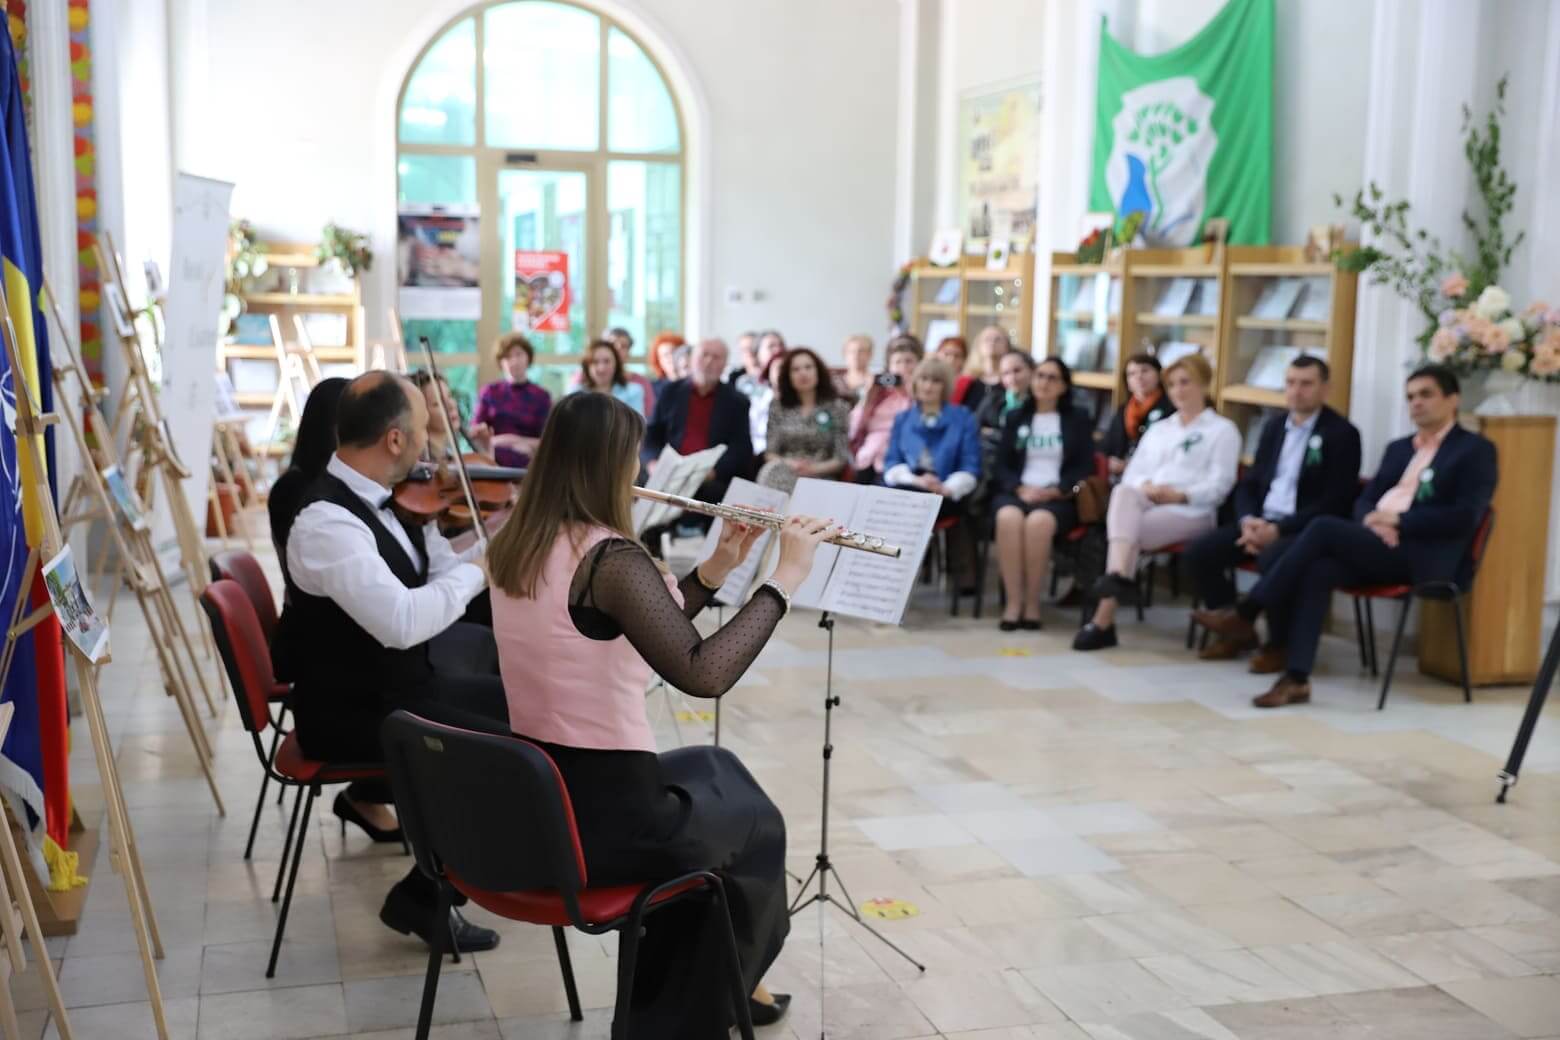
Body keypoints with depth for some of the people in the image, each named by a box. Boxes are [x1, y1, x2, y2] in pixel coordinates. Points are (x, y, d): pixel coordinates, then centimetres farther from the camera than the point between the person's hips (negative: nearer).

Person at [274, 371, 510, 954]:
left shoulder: (383, 498, 1)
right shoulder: (326, 522, -27)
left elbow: (438, 574, 9)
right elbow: (403, 620, -38)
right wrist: (478, 569, -24)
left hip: (401, 676, 9)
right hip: (352, 710, -9)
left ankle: (371, 798, 30)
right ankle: (424, 895, -3)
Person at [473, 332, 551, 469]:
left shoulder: (542, 397, 1)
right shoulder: (490, 392, 7)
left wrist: (513, 440, -12)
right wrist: (498, 441, -13)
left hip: (526, 465, -1)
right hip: (493, 463, 2)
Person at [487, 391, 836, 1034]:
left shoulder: (513, 546, 4)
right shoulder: (609, 556, -23)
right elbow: (702, 673, -31)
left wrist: (715, 570, 6)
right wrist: (784, 578, -22)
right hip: (601, 818, -8)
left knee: (712, 769, 30)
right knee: (753, 822, 21)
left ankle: (696, 985, 40)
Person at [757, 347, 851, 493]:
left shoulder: (836, 407, 7)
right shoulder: (778, 407, 14)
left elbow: (842, 458, 3)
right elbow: (770, 453, 10)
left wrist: (814, 468, -15)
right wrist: (787, 464, -12)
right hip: (783, 473, 2)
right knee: (772, 470, -34)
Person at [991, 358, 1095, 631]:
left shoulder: (1078, 419, 14)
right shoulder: (1014, 418, 20)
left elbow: (1085, 467, 5)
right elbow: (1002, 465, 12)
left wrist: (1054, 491, -11)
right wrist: (1021, 489, -9)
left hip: (1059, 498, -2)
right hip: (1018, 492, 2)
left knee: (1039, 522, -37)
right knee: (1008, 518, -35)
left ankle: (1032, 604, -28)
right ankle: (1013, 602, -33)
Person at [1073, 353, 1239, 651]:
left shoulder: (1222, 430, 12)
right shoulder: (1158, 429, 29)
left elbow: (1220, 484, -1)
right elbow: (1132, 472, 17)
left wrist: (1180, 495, -17)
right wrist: (1146, 486, -7)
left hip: (1191, 511, -4)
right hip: (1147, 502, 4)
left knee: (1131, 532, -32)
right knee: (1123, 492, -35)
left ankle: (1104, 619, -33)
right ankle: (1119, 576, -53)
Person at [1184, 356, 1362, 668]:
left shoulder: (1341, 433, -5)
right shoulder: (1274, 426, 16)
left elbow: (1335, 502, -14)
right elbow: (1249, 483, 16)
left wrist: (1279, 529, -20)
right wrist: (1248, 520, -7)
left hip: (1308, 529, -6)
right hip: (1262, 520, 7)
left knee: (1273, 559, -37)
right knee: (1199, 552, -13)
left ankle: (1280, 644, -14)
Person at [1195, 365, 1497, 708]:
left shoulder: (1476, 450, 4)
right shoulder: (1398, 448, 26)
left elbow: (1464, 517, -9)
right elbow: (1364, 500, 18)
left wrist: (1398, 520, -13)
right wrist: (1371, 520, -6)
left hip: (1421, 556, -6)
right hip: (1376, 544, 6)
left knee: (1324, 527, -26)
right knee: (1317, 570, -27)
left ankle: (1245, 614, -19)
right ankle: (1296, 679, -31)